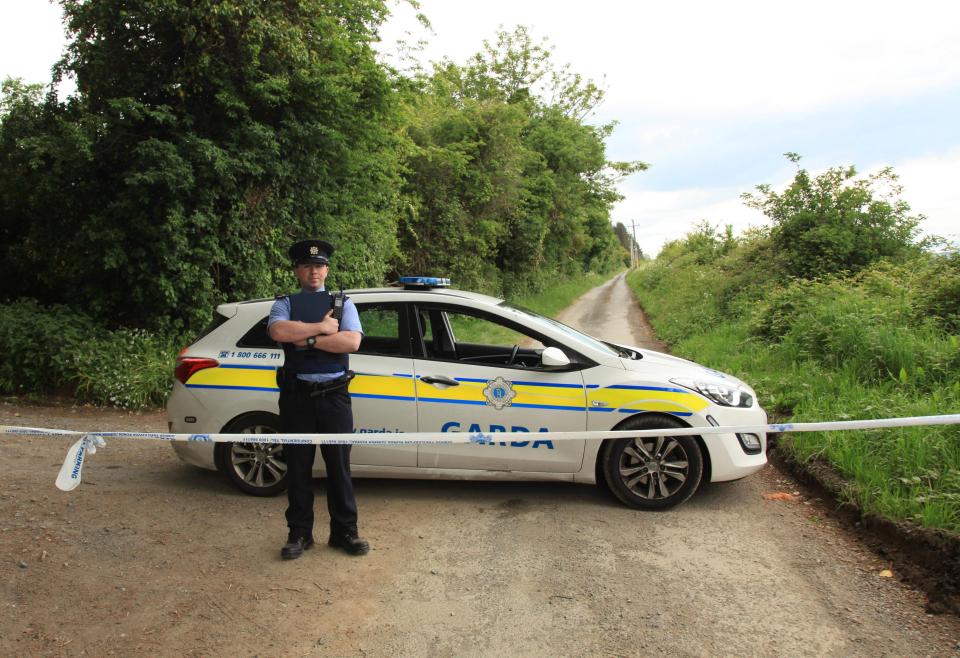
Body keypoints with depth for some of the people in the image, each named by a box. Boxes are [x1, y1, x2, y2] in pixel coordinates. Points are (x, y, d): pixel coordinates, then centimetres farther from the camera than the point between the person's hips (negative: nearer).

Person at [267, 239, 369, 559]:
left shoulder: (342, 303, 9)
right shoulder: (285, 303, 8)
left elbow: (352, 342, -10)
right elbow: (278, 331, -16)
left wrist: (307, 339, -13)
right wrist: (322, 327, -12)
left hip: (334, 396, 0)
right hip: (296, 396, 0)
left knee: (339, 466, 6)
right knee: (298, 467, 8)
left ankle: (344, 531, 18)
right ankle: (299, 533, 20)